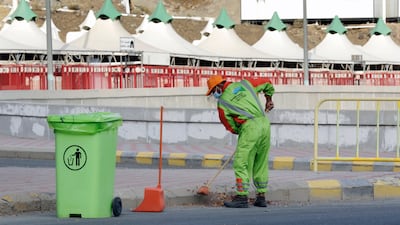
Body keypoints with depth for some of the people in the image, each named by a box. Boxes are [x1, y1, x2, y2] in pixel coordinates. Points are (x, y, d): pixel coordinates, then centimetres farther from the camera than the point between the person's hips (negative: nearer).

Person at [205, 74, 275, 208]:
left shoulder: (222, 102, 5)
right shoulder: (245, 84, 18)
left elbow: (231, 127, 9)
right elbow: (267, 83, 31)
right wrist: (269, 99, 44)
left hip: (250, 126, -6)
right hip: (265, 122, 6)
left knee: (241, 163, -2)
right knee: (261, 164, 14)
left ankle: (242, 197, -8)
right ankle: (261, 197, 16)